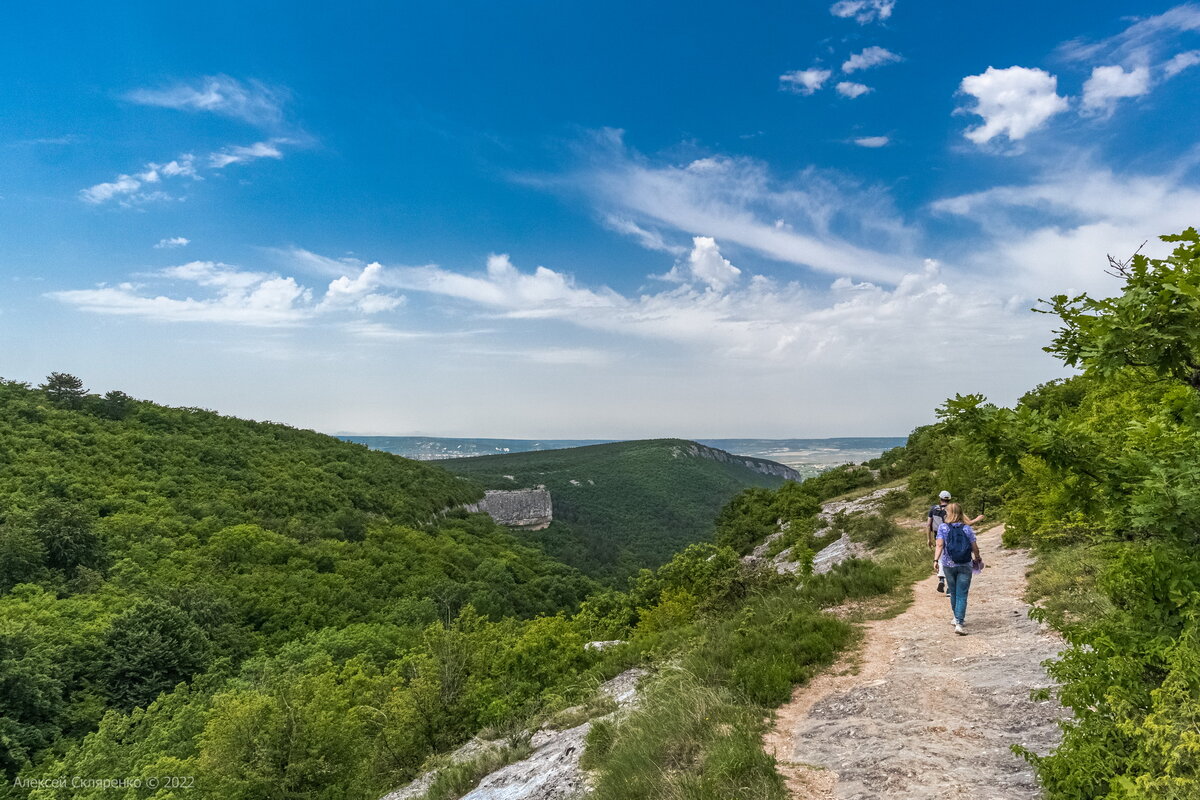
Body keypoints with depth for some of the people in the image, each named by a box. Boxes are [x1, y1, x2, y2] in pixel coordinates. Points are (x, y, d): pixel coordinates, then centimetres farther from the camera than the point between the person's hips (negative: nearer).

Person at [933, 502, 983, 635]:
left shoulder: (943, 527, -5)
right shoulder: (967, 528, -3)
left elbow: (940, 545, -14)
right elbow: (975, 547, 1)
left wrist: (936, 560, -16)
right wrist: (978, 559, 19)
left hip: (948, 565, 1)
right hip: (965, 566, -1)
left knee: (953, 593, 18)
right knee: (962, 595, 0)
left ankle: (958, 619, 33)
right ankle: (959, 623, -9)